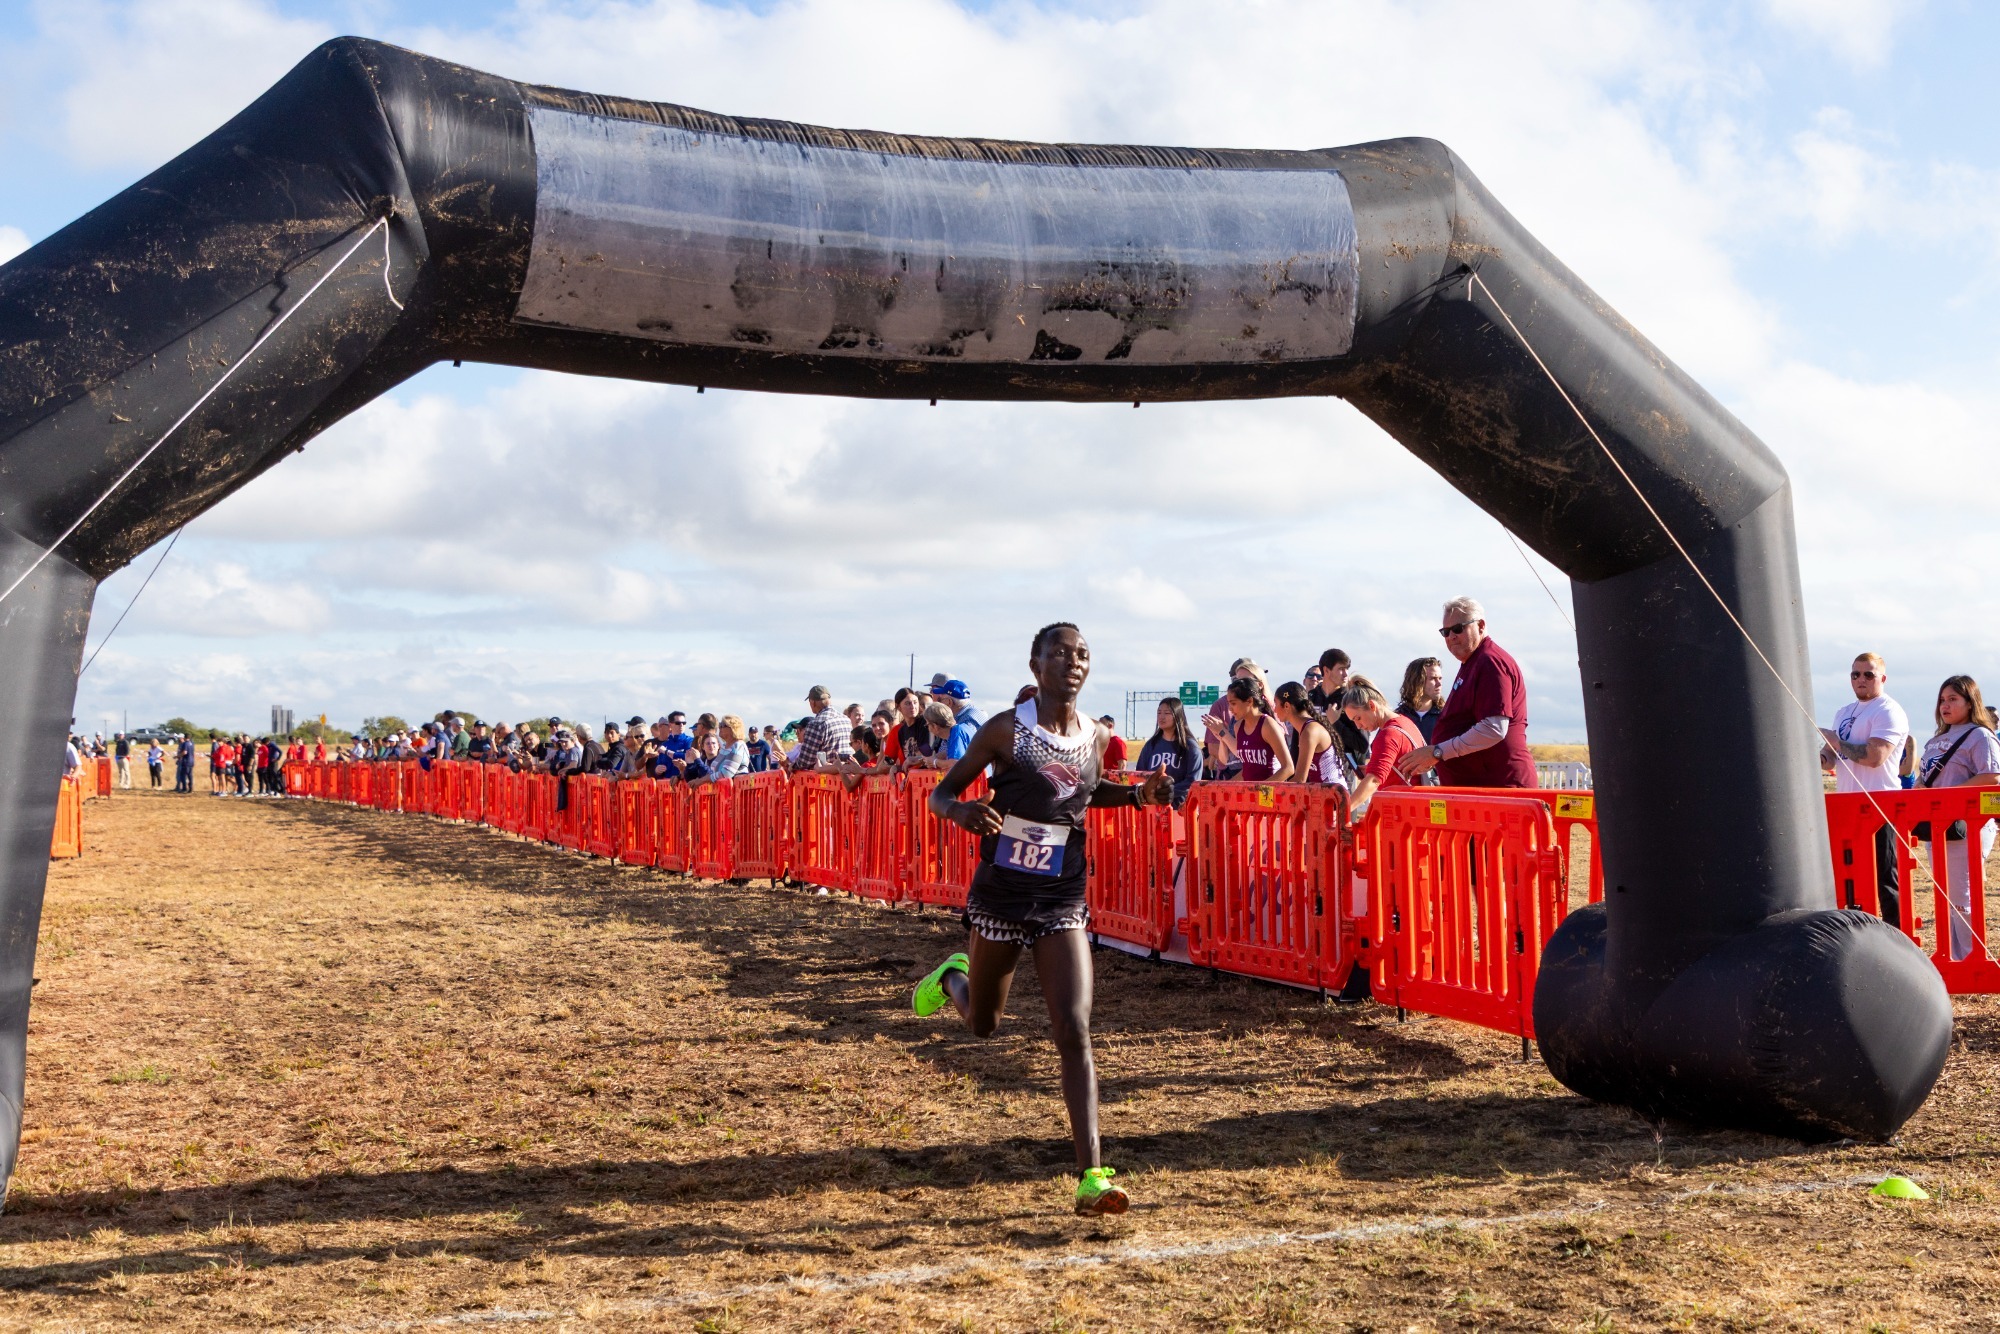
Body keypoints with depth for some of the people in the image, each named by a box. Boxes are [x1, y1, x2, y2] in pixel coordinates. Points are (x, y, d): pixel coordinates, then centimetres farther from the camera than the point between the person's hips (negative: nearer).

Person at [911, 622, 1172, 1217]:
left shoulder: (1097, 738, 1)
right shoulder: (1006, 729, -11)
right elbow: (940, 794, -5)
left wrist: (1138, 795, 3)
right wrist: (963, 811, -29)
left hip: (1063, 901, 2)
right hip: (999, 894, -2)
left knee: (1074, 1034, -10)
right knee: (983, 1023, 18)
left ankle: (1091, 1175, -10)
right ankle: (953, 977, 53)